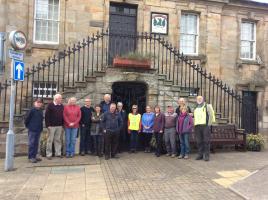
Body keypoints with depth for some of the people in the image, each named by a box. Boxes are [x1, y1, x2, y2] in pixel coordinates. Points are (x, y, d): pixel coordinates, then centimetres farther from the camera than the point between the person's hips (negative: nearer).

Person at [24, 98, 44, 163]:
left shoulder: (41, 111, 9)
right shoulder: (32, 110, -11)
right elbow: (27, 118, -8)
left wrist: (41, 127, 12)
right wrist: (27, 126, 1)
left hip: (39, 129, 7)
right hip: (32, 129, -7)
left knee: (36, 143, 12)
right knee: (31, 143, -2)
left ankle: (34, 156, 21)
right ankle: (30, 157, 6)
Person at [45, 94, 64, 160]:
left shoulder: (62, 106, 10)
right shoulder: (50, 105, -5)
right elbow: (46, 115, -7)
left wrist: (62, 124, 8)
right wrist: (48, 125, -12)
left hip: (59, 126, 5)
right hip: (52, 126, -5)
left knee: (58, 140, 10)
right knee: (50, 140, 2)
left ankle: (58, 153, 19)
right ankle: (49, 154, 10)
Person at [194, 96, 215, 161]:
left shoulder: (207, 106, 6)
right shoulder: (196, 108, 22)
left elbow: (211, 115, -3)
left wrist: (209, 124, -10)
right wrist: (195, 125, 14)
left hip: (205, 126, -5)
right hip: (197, 127, 5)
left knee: (206, 141, -5)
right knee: (199, 141, 4)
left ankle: (206, 155, -2)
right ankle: (200, 154, 11)